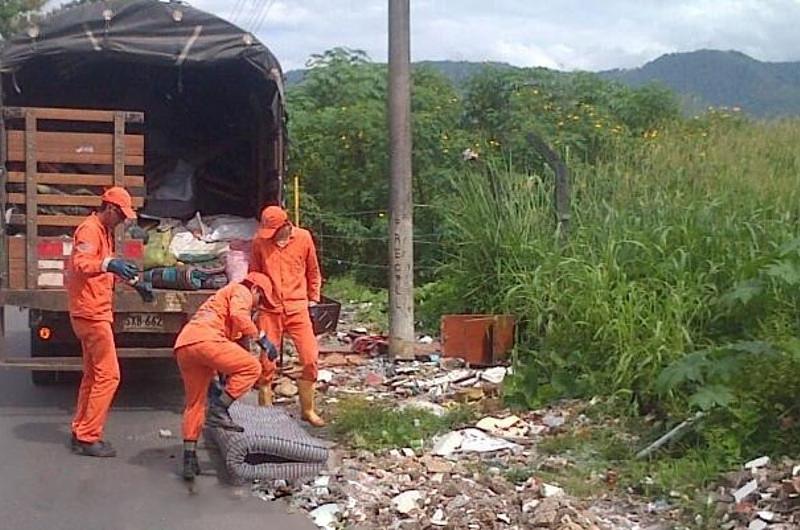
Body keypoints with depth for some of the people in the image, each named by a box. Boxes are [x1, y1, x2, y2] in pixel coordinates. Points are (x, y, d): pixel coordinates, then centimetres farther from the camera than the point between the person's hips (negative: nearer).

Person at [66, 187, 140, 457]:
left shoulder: (105, 231, 16)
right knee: (108, 375, -9)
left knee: (93, 375, 15)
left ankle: (81, 433, 22)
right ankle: (88, 438, -5)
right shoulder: (89, 229, -14)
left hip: (96, 313, 11)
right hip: (91, 313, -10)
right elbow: (80, 264, -30)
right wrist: (108, 264, -47)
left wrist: (128, 275, 18)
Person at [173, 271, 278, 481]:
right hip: (204, 339, -9)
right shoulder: (241, 291, 12)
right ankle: (218, 410, -10)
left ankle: (189, 457, 14)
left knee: (195, 403, 15)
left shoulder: (224, 295, 40)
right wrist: (260, 338, -4)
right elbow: (238, 315, -10)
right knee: (252, 367, -3)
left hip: (182, 346, 9)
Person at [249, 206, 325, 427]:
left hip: (297, 308, 0)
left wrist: (313, 298, 12)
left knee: (310, 359, -4)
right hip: (270, 309, 0)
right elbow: (254, 275, 12)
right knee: (266, 363, 2)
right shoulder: (260, 241, -1)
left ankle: (307, 410, 12)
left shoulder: (303, 238, -1)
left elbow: (313, 271, 11)